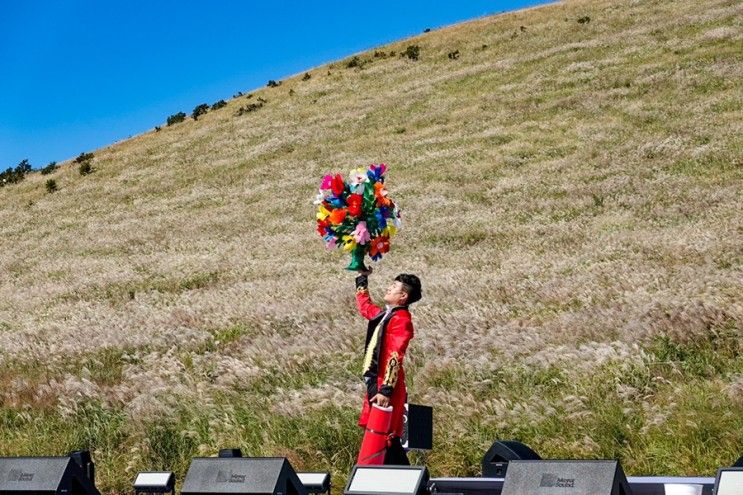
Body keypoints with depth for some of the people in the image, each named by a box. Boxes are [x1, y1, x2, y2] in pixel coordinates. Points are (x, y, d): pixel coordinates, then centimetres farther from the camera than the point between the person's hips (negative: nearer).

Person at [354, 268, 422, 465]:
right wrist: (362, 278, 35)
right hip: (375, 384, 9)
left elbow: (394, 358, -21)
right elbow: (364, 306, 37)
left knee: (386, 437, -8)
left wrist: (385, 390, -26)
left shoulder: (401, 320, -14)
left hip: (385, 386, -9)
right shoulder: (385, 315, 14)